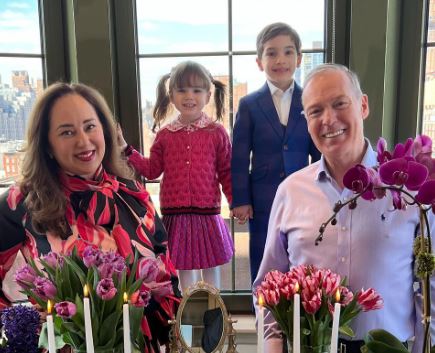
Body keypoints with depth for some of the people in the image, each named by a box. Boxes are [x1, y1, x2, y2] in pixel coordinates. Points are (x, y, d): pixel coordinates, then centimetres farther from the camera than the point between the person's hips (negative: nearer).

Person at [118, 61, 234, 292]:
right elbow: (152, 170, 7)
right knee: (183, 268, 14)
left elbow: (226, 173, 1)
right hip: (175, 215, 2)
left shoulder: (216, 133, -3)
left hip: (207, 214, -1)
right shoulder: (165, 135, 3)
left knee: (211, 268, 13)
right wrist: (126, 149, 0)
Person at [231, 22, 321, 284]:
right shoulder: (249, 105, -3)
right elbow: (240, 157, -3)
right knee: (262, 262, 12)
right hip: (263, 199, -1)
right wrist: (240, 200, -5)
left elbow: (320, 153, 3)